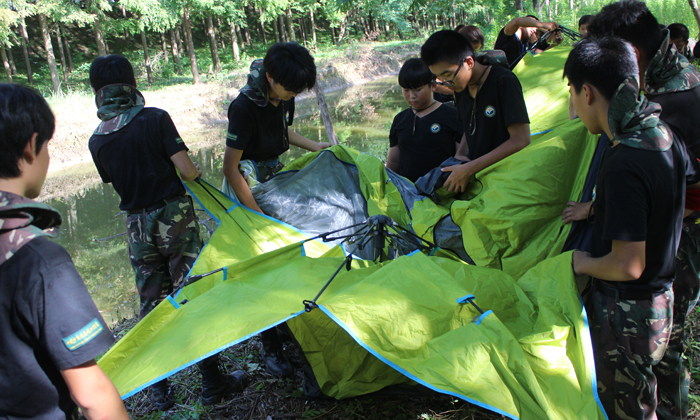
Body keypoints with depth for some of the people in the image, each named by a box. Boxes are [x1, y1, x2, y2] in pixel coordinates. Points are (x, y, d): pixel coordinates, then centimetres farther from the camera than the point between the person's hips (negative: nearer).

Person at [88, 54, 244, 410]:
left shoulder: (97, 141, 2)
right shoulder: (154, 119, -12)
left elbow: (115, 181, 12)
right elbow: (185, 170, -15)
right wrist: (196, 174, 6)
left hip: (137, 227, 5)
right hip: (174, 218, -4)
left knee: (151, 304, 14)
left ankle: (158, 391, 24)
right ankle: (212, 383, 13)